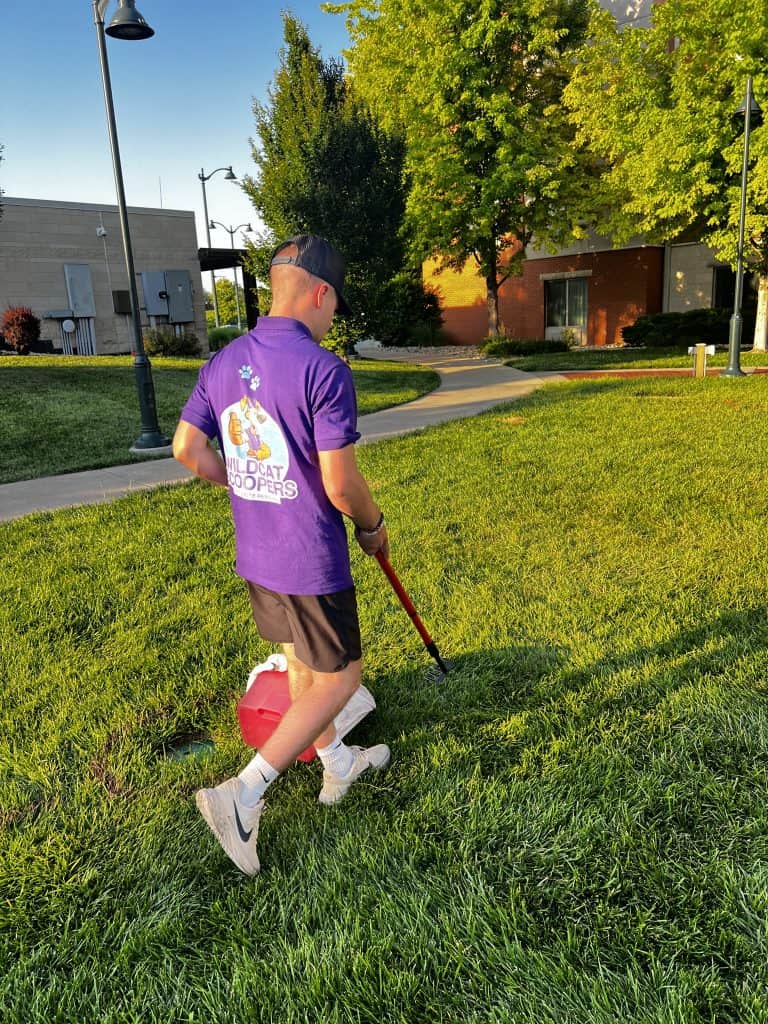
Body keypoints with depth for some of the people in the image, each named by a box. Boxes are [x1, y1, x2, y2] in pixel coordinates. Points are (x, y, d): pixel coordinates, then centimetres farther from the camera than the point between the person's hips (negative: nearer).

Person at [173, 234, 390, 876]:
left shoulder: (224, 362, 2)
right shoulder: (324, 370, -21)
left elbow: (187, 449, 7)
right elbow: (340, 485, -21)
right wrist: (374, 527, -2)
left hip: (255, 556, 8)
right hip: (312, 563, -8)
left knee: (303, 666, 23)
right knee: (338, 680, 10)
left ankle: (338, 766, 43)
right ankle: (243, 796, 6)